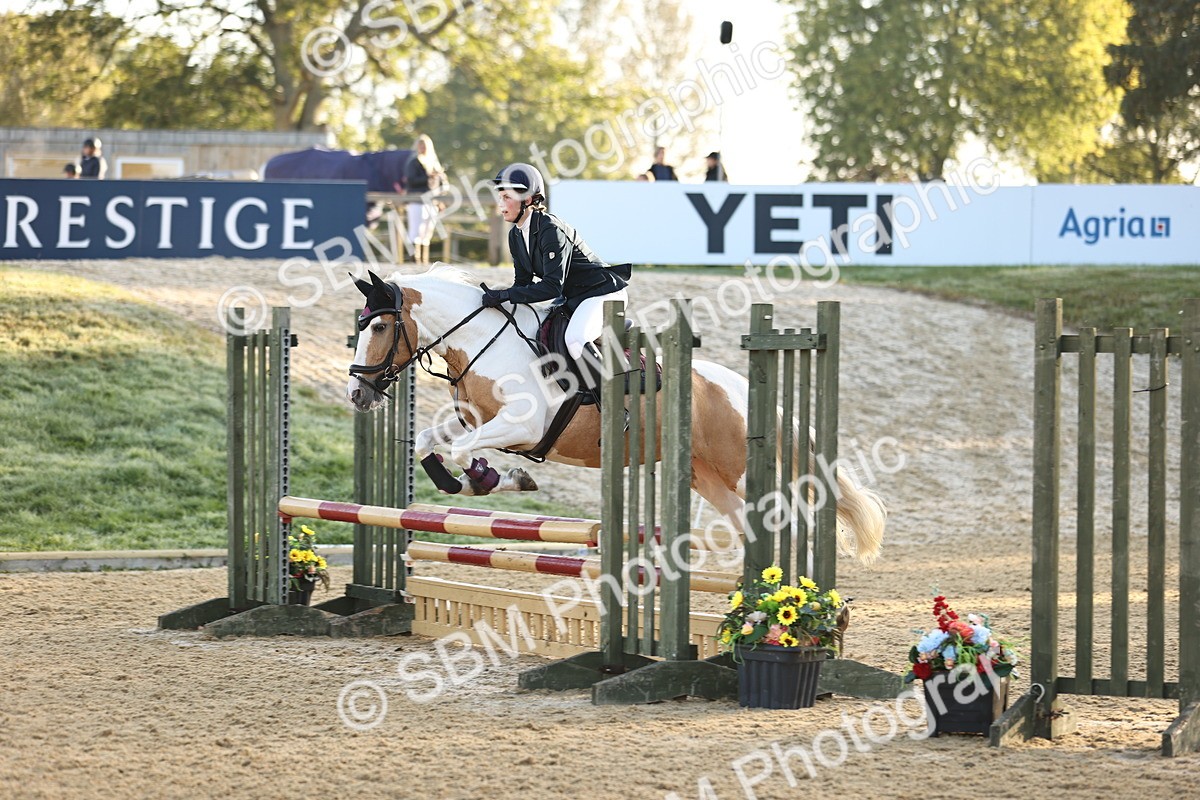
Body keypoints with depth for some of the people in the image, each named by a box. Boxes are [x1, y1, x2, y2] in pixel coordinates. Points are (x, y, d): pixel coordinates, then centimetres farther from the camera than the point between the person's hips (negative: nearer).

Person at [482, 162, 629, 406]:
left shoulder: (550, 230, -26)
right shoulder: (516, 236, 2)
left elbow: (552, 286, -31)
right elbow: (523, 282, 6)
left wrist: (505, 295, -34)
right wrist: (497, 298, -11)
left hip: (603, 292, -10)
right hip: (573, 299, 10)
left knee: (575, 339, -34)